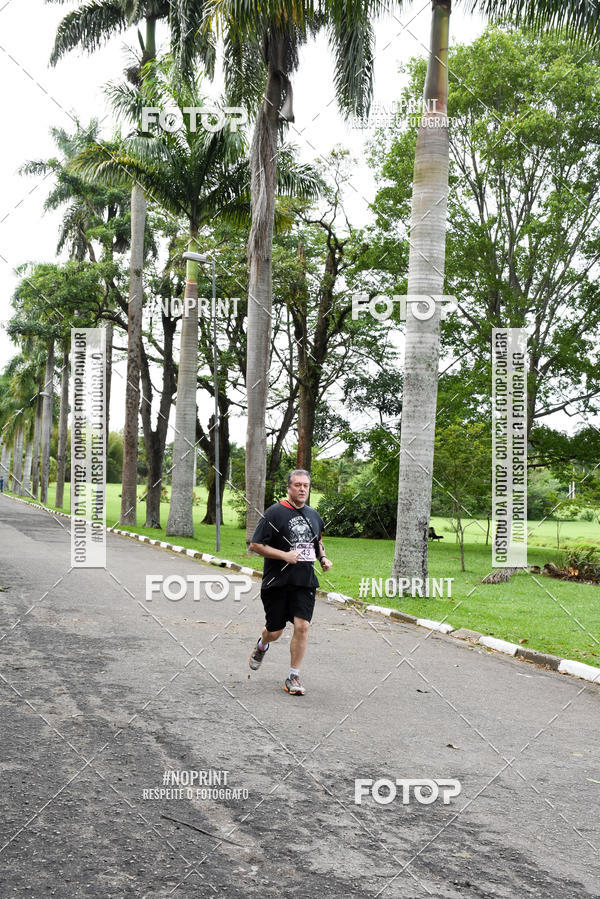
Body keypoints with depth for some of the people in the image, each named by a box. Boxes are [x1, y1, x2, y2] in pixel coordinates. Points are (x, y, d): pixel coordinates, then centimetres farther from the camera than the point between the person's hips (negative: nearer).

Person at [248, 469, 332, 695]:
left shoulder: (313, 515, 10)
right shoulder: (275, 513, -8)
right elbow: (255, 545, -9)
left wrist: (323, 558, 11)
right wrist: (284, 555, -17)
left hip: (305, 581, 3)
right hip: (277, 582, -3)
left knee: (302, 626, -10)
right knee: (274, 631, 7)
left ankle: (293, 678, 2)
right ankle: (261, 646, 44)